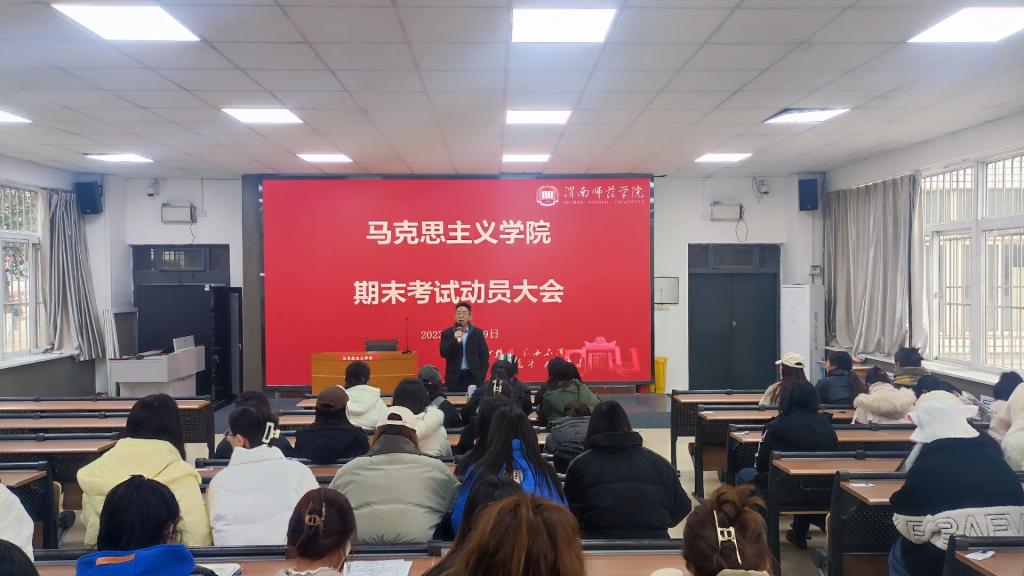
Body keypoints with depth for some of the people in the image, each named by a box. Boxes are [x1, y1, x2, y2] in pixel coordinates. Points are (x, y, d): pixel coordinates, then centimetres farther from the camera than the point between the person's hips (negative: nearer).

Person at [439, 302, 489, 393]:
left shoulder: (477, 333, 5)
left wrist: (481, 376, -3)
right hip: (454, 377, 0)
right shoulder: (447, 333, 5)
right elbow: (443, 353, -5)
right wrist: (455, 340, -19)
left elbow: (484, 356, 4)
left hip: (473, 376, 0)